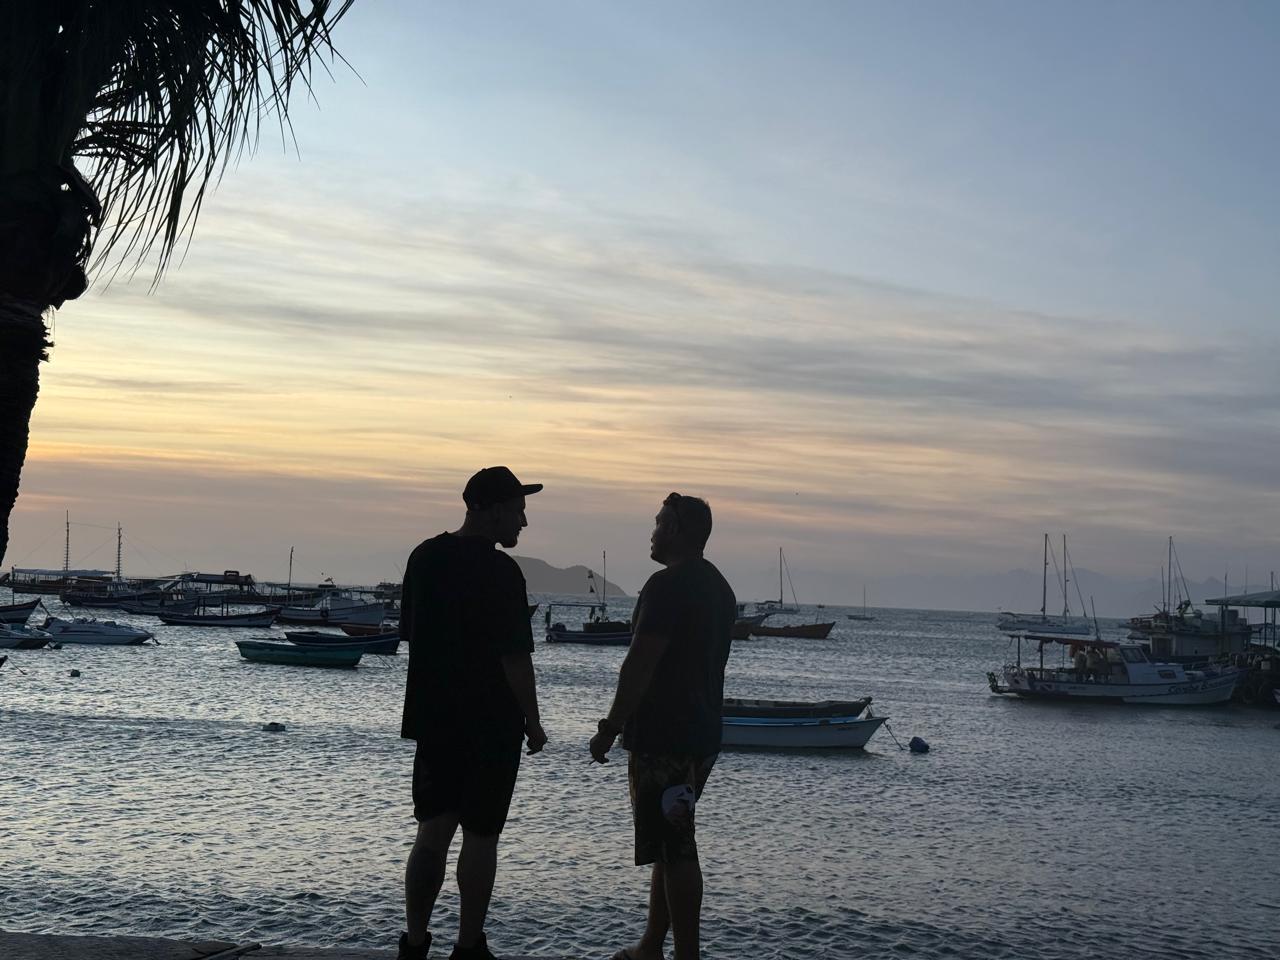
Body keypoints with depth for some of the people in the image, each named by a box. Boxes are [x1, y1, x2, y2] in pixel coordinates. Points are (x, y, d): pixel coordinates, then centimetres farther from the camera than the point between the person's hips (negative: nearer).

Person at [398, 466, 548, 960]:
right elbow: (515, 657, -17)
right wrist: (532, 722, -7)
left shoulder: (424, 557, 5)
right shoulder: (499, 571, -16)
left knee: (432, 832, 11)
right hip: (492, 724, -6)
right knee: (480, 837, 5)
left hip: (432, 717, 6)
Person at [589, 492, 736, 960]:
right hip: (703, 733, 10)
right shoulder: (719, 587, 15)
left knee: (675, 849, -6)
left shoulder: (668, 585, -15)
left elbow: (640, 664, -20)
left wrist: (610, 729, -14)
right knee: (671, 845, 16)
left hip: (663, 737, -10)